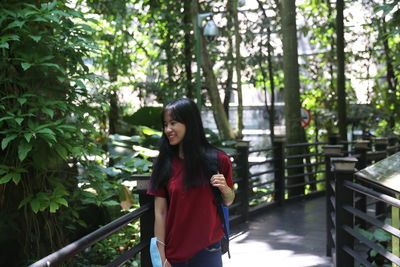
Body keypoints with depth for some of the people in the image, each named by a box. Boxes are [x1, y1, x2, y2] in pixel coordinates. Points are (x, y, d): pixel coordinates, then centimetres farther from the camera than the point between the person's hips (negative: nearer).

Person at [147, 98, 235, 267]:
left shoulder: (217, 160, -6)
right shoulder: (163, 164, -4)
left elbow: (228, 202, 7)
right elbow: (160, 213, -5)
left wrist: (225, 189, -15)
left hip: (208, 251, -1)